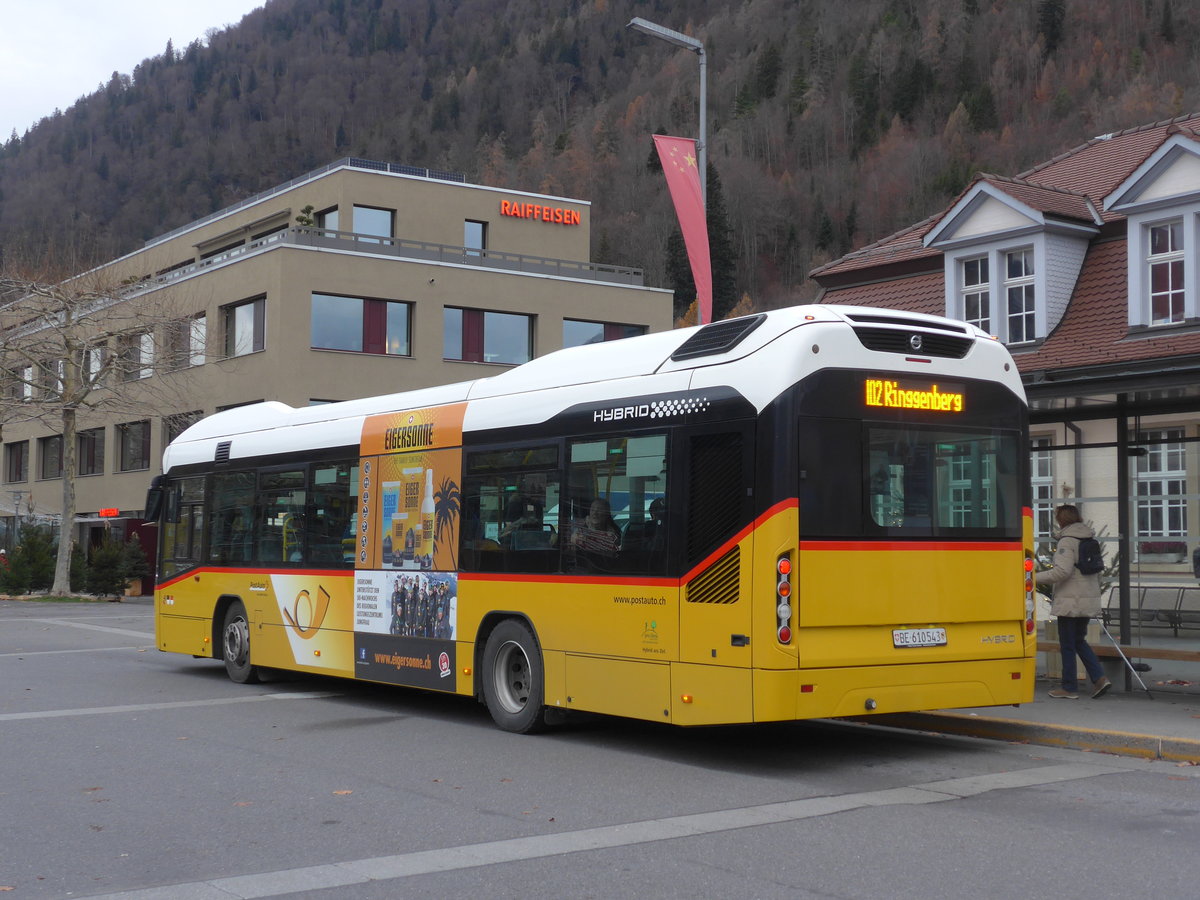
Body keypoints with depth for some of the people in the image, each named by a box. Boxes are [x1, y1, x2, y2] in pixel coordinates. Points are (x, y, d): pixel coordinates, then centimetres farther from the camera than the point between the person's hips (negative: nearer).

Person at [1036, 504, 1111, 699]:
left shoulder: (1067, 541, -13)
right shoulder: (1089, 540, 12)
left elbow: (1062, 571, -23)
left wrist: (1036, 578, -16)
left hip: (1070, 601, -8)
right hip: (1089, 601, 8)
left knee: (1067, 645, 2)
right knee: (1079, 640, 18)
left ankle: (1069, 688, 8)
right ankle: (1099, 678, 6)